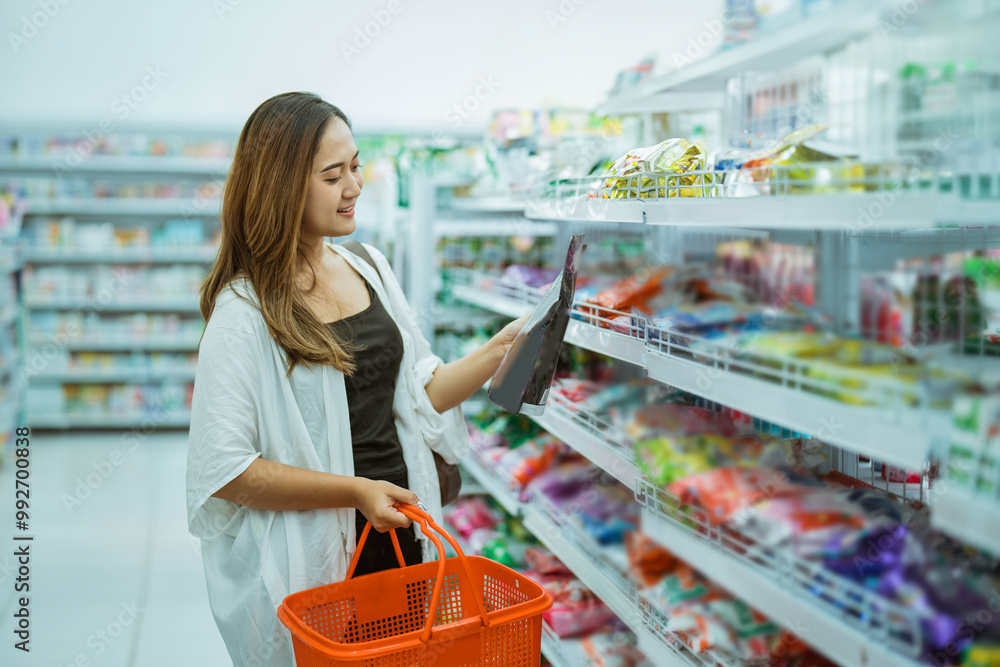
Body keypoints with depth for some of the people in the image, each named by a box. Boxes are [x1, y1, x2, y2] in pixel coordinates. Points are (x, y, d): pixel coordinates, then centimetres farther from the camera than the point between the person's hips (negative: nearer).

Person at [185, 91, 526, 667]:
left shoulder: (369, 268, 5)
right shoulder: (245, 311, -16)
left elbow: (419, 395, 9)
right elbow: (224, 470, -19)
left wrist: (499, 351, -4)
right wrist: (355, 491, -21)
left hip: (398, 535, 6)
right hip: (311, 562, -6)